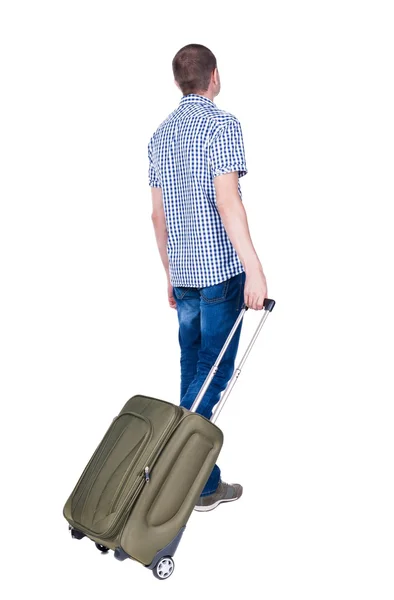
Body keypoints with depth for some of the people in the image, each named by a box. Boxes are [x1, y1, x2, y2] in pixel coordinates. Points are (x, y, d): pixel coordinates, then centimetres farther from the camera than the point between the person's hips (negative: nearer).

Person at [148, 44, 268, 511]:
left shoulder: (160, 135, 15)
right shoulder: (222, 125, -8)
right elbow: (227, 200, -20)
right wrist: (254, 269, -21)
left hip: (183, 271, 8)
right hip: (221, 268, -7)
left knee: (194, 368, 13)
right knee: (214, 372, -1)